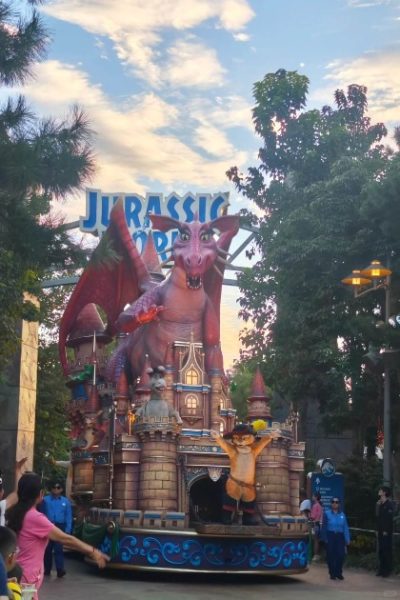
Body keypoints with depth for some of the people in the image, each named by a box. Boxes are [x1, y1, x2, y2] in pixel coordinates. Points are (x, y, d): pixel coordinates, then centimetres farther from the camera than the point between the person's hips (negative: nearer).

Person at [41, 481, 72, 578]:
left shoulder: (66, 501, 5)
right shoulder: (45, 500, 3)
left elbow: (68, 516, 5)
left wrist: (68, 530, -3)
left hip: (60, 527, -1)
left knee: (58, 548, -11)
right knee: (47, 548, 9)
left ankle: (60, 569, -18)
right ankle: (47, 569, 20)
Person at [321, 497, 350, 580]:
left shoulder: (342, 514, 7)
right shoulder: (327, 513, 1)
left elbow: (345, 527, 5)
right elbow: (324, 527, -1)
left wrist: (347, 540, 0)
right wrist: (325, 538, -7)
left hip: (340, 536, 1)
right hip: (330, 536, -1)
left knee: (341, 555, -5)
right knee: (331, 555, 3)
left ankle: (339, 573, 11)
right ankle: (332, 573, 15)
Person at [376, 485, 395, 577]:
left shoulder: (389, 504, -11)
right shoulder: (379, 503, 11)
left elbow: (389, 518, -15)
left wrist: (386, 530, -17)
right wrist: (378, 528, 10)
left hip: (387, 531, -7)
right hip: (380, 530, 7)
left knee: (387, 550, -3)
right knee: (380, 550, 9)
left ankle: (387, 570, 1)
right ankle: (381, 569, 15)